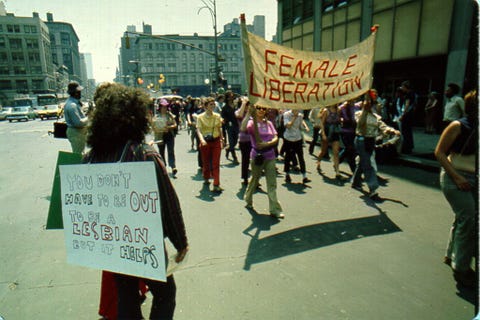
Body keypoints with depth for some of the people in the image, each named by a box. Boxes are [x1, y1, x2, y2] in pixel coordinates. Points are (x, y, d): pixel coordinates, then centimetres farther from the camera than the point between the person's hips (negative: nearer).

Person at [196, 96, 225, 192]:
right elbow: (198, 130, -16)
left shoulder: (217, 116, 4)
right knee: (206, 162, 13)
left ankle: (216, 185, -5)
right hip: (205, 142, -1)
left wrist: (222, 139, 14)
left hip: (216, 141, 1)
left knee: (216, 163, -4)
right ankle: (206, 178, 39)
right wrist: (202, 139, -32)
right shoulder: (200, 117, -6)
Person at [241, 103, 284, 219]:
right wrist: (249, 114, -28)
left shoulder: (269, 123, 8)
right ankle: (248, 199, 41)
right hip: (257, 156, -3)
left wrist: (267, 144, -18)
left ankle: (275, 210, 5)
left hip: (270, 156, 3)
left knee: (272, 184, 1)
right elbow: (243, 129, -28)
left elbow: (276, 138, 0)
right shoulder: (251, 122, -5)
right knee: (254, 179, 15)